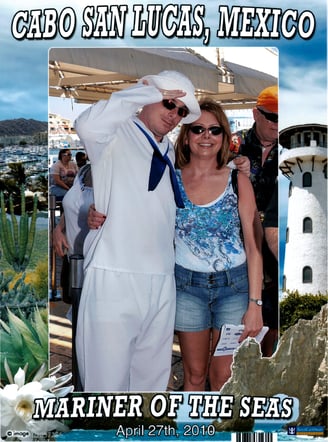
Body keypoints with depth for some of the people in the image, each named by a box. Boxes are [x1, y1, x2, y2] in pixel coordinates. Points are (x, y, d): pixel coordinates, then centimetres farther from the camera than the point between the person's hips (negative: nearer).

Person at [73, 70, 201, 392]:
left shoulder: (169, 152, 21)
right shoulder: (116, 135, -1)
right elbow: (87, 125, -24)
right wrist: (148, 92, -12)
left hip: (161, 281, 7)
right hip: (114, 277, -7)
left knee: (153, 377, 13)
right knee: (107, 378, -3)